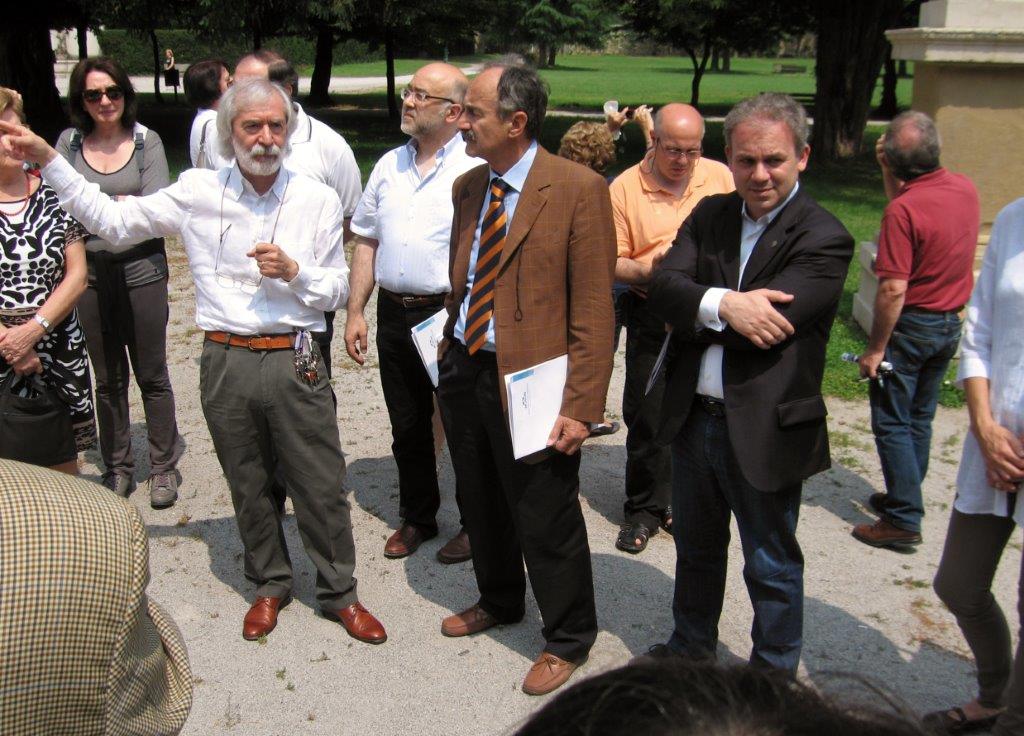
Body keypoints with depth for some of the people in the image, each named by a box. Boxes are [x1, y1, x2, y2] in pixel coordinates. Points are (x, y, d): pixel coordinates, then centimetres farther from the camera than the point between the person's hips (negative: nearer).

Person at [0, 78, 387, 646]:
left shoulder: (318, 200, 2)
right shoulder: (198, 193, 1)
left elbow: (337, 290, 6)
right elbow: (111, 219, 5)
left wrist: (295, 271, -14)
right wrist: (48, 159, 0)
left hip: (294, 362, -1)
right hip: (226, 361, 1)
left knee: (320, 485, 5)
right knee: (248, 485, 14)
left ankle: (339, 592, 25)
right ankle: (270, 585, 36)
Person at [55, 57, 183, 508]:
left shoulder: (146, 141, -1)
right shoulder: (70, 142, 4)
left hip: (141, 268, -2)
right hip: (90, 271, 2)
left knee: (152, 375, 6)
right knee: (108, 379, 11)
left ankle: (163, 467, 19)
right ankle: (117, 467, 25)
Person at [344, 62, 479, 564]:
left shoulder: (475, 169, -8)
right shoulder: (390, 166, 11)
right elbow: (366, 242, 14)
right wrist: (355, 312, 10)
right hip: (394, 314, 6)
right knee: (407, 428, 16)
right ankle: (417, 518, 33)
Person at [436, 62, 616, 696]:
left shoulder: (578, 189, -14)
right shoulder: (467, 187, 8)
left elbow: (594, 309, -15)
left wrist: (582, 406, -18)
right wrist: (449, 358, 11)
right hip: (464, 370, 7)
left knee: (545, 521, 7)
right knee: (481, 503, 23)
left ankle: (569, 639, 30)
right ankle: (499, 601, 48)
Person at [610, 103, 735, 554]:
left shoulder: (720, 177, 3)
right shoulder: (624, 188, -5)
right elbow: (611, 264, -4)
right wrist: (648, 268, -23)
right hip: (652, 317, -2)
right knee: (645, 415, 3)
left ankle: (677, 501, 28)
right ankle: (644, 510, 19)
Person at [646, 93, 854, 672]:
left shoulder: (824, 239, -15)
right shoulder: (710, 216, 3)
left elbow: (763, 324, -25)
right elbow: (664, 289, -10)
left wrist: (694, 314, -11)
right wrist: (722, 305, -29)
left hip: (767, 430, -5)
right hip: (694, 419, 6)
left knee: (772, 569, 14)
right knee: (696, 549, 25)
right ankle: (691, 651, 48)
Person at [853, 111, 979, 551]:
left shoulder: (904, 209, -23)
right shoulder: (965, 189, -1)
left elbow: (893, 290, -24)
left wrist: (875, 349, -17)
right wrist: (889, 175, 9)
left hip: (911, 325, -8)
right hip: (951, 323, 8)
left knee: (892, 423, 2)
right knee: (920, 418, 20)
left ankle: (904, 521, 5)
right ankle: (904, 497, 33)